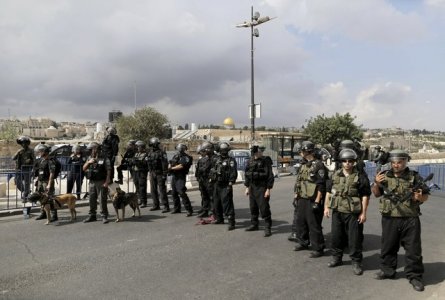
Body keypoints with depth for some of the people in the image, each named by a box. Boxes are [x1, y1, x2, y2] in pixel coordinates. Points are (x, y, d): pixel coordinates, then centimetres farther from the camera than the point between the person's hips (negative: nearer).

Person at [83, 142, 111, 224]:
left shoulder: (104, 158, -7)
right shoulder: (90, 158, 11)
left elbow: (108, 171, -10)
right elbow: (84, 168, 12)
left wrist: (106, 182, -17)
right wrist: (88, 162, -8)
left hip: (101, 182, -6)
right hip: (92, 182, 6)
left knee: (102, 200, -3)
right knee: (92, 199, 11)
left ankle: (104, 216, 6)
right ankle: (92, 216, 23)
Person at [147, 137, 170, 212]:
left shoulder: (161, 153, -10)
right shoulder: (150, 153, 12)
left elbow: (165, 164, -15)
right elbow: (149, 164, 17)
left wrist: (164, 174, -19)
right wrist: (150, 173, 14)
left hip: (159, 174, -7)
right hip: (152, 174, 7)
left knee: (162, 190, -7)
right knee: (153, 190, 11)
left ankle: (166, 207, -3)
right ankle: (156, 205, 22)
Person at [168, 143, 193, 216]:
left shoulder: (186, 157, -11)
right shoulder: (175, 156, 15)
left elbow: (181, 166, -21)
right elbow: (170, 163, 16)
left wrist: (172, 168, -13)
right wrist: (169, 168, -6)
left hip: (181, 177, -8)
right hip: (174, 176, 8)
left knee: (181, 193, -17)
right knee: (174, 193, 14)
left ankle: (189, 210, -13)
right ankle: (176, 208, 29)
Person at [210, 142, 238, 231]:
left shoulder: (231, 160, -8)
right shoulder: (217, 160, 14)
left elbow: (233, 173, -15)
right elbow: (212, 171, 22)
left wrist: (230, 184, -21)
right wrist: (212, 178, 16)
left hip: (225, 186, -7)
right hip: (217, 185, 8)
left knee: (227, 203, -12)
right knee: (216, 202, 17)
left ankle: (231, 222, -8)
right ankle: (219, 219, 34)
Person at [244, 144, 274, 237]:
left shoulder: (265, 161, -10)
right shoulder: (251, 162, 9)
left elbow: (270, 176, -13)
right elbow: (247, 175, 16)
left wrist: (268, 189, -16)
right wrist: (247, 187, 13)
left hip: (262, 188, -7)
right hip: (252, 188, 7)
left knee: (264, 208, -6)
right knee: (253, 207, 14)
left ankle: (267, 228, 4)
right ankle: (254, 224, 29)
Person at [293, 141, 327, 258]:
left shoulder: (318, 165, -13)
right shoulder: (304, 166, 14)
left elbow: (321, 186, -17)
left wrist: (317, 202, -20)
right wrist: (296, 195, 17)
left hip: (312, 201, -9)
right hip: (302, 200, 9)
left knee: (314, 225, -3)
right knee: (300, 222, 17)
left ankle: (318, 249, 9)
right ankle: (303, 243, 34)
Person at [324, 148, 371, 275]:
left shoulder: (360, 176, -7)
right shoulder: (335, 175, 7)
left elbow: (365, 196, -8)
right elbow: (329, 192, 12)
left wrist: (363, 213, -11)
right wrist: (326, 207, 8)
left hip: (353, 213, -4)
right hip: (337, 211, 5)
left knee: (355, 238, 2)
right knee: (336, 236, 14)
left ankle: (356, 262, 16)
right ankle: (336, 258, 30)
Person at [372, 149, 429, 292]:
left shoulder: (414, 177, -2)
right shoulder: (385, 176, 2)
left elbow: (426, 196, 5)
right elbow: (376, 194, 10)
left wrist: (420, 197, -17)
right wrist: (376, 183, -9)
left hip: (410, 220, -2)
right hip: (389, 219, 2)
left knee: (413, 249, 6)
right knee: (388, 247, 14)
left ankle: (414, 276, 21)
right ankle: (387, 271, 30)